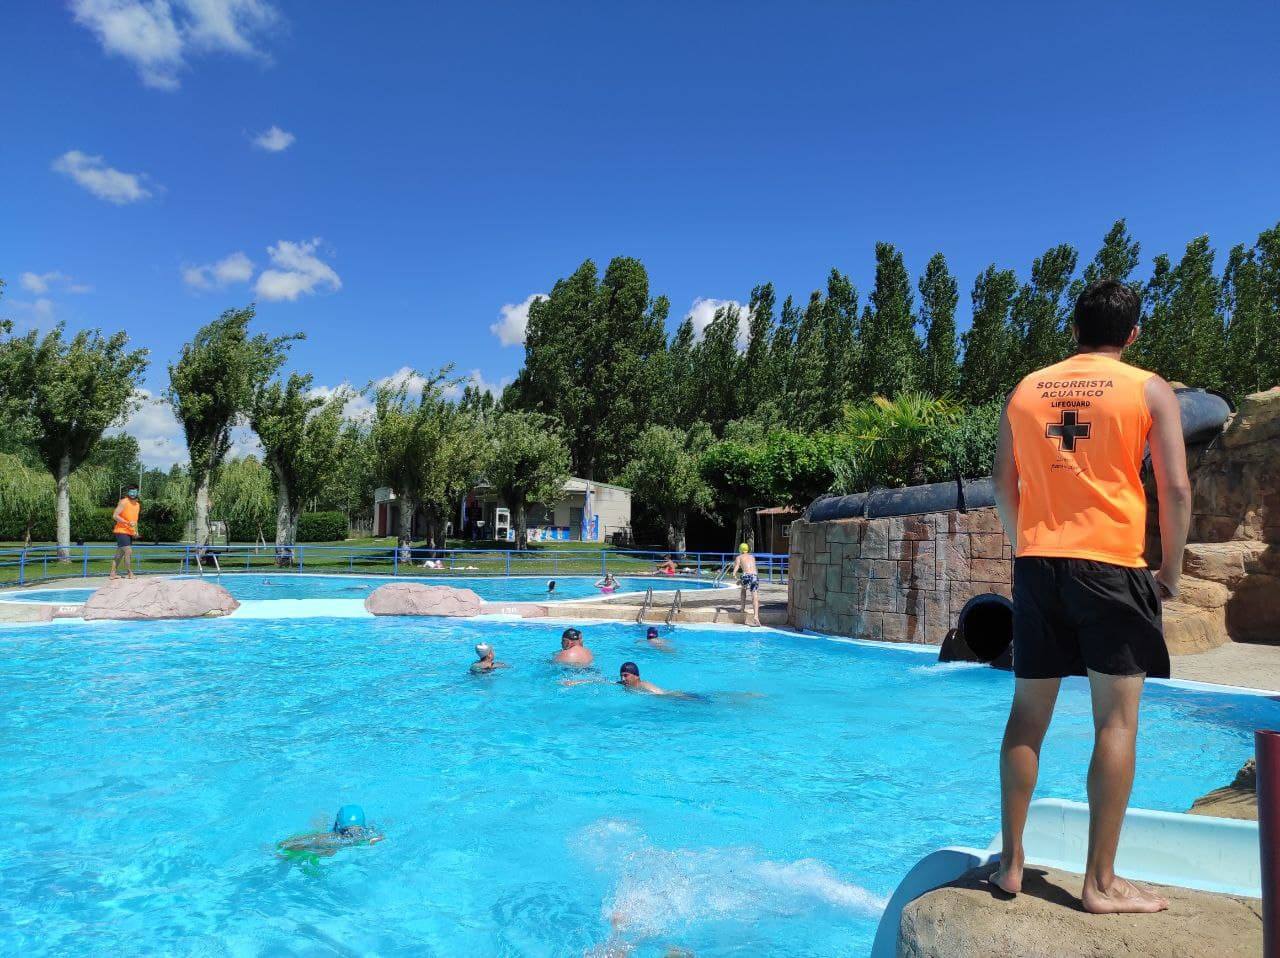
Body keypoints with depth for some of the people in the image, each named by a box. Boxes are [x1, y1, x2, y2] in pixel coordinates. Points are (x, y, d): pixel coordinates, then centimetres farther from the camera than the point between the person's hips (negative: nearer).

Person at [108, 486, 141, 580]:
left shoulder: (138, 505, 15)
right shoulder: (123, 502, -9)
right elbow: (115, 516, -15)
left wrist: (136, 531, 15)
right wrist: (128, 523, -24)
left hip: (130, 533, 8)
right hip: (121, 531, -8)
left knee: (120, 553, 10)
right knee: (128, 551, -14)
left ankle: (112, 574, 14)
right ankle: (130, 573, -11)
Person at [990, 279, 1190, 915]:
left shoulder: (1026, 390, 10)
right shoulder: (1148, 389, 2)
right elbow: (1175, 488, -4)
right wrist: (1170, 571, 6)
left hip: (1037, 567, 3)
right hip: (1111, 566, -3)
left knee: (1028, 715, 9)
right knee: (1115, 723, 3)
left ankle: (1011, 864, 16)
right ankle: (1101, 882, 7)